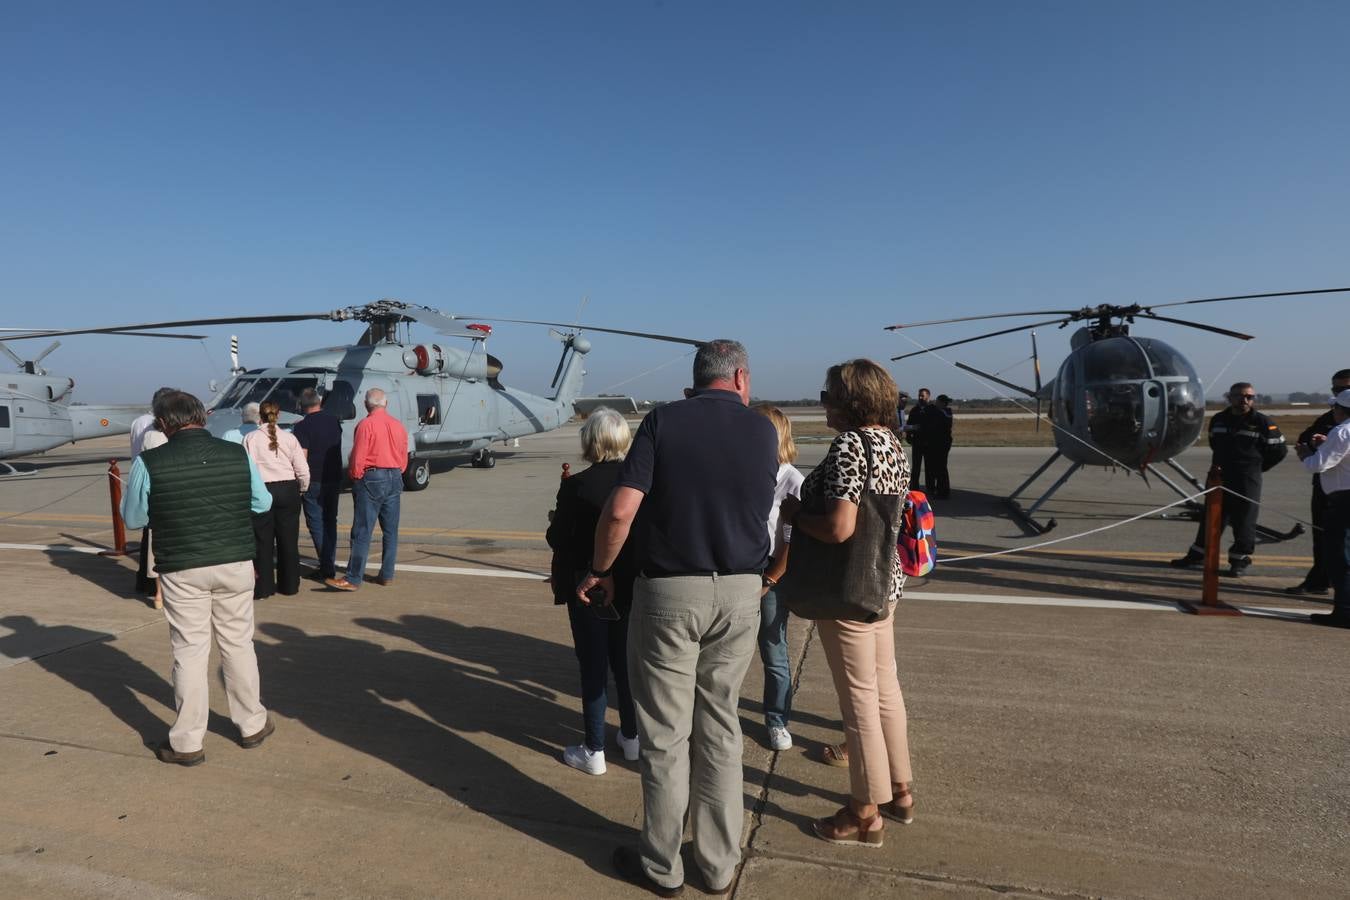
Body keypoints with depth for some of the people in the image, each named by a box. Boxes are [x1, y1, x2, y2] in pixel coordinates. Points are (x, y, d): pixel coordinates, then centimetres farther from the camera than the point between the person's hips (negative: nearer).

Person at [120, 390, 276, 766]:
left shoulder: (148, 463, -9)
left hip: (182, 570, -2)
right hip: (236, 564, 2)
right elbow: (263, 502, 7)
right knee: (238, 644, 15)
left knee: (190, 652, 8)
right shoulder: (238, 454, -4)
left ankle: (187, 742, 18)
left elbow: (133, 518, 2)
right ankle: (252, 725, 28)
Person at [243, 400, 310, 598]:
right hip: (288, 490, 2)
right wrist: (301, 489, 15)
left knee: (263, 541, 7)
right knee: (288, 541, 10)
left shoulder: (250, 438, -4)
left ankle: (264, 587, 11)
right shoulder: (289, 438, 0)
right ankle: (289, 585, 18)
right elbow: (303, 471, -1)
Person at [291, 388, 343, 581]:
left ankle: (327, 568, -1)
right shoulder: (334, 420, 4)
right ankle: (330, 564, 16)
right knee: (330, 522, 14)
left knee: (316, 524, 1)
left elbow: (302, 458, -16)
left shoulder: (302, 427, -13)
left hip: (314, 481, -5)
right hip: (334, 479, 5)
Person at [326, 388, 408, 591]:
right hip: (395, 478, 6)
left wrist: (355, 478, 3)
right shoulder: (398, 425, 9)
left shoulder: (366, 425, -10)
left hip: (372, 479, -6)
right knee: (390, 531, 10)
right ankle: (387, 575, 14)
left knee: (362, 532, -5)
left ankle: (353, 579, -4)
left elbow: (358, 458, -12)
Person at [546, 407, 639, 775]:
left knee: (593, 668, 7)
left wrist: (555, 521, 7)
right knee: (626, 662, 19)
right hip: (630, 589, 4)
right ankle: (632, 737, 33)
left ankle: (594, 751, 17)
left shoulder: (576, 486, -17)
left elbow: (557, 540, -12)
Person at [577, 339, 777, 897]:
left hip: (669, 590, -3)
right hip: (740, 593, 3)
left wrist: (598, 571, 0)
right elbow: (757, 510, 11)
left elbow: (621, 510, -14)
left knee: (666, 733, 10)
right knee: (720, 728, 16)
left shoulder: (663, 420, -7)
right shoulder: (763, 432, 2)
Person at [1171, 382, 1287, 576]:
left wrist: (1257, 466, 4)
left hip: (1247, 480, -4)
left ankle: (1240, 560, 12)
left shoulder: (1263, 422, -6)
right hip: (1219, 477, 4)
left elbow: (1279, 450, 1)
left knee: (1243, 521, 1)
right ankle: (1198, 554, 20)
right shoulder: (1218, 420, 7)